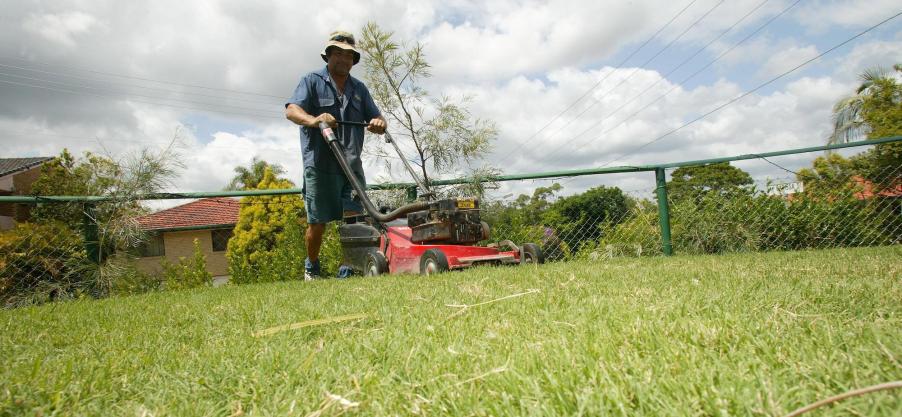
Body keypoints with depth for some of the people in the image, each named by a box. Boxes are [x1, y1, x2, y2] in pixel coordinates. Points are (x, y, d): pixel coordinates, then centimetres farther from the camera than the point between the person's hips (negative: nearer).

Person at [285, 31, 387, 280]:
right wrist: (313, 120, -32)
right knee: (317, 222, 2)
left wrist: (379, 123, -11)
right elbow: (291, 110, -11)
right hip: (320, 165, -4)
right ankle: (312, 267, 24)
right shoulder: (312, 82, 5)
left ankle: (348, 270, 2)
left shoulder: (359, 89, 20)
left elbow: (377, 118, 15)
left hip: (352, 165, 4)